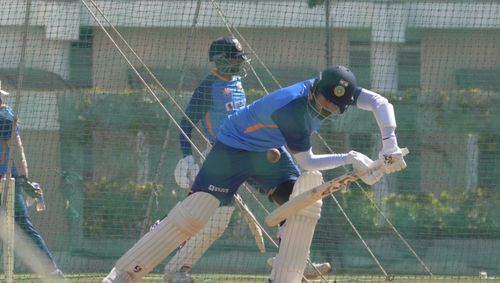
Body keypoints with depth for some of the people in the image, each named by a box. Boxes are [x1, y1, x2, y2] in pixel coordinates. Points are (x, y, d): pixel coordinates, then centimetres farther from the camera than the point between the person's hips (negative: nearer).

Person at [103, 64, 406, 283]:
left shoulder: (335, 91, -17)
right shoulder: (290, 107, -35)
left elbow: (380, 103, -21)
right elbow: (305, 162, -27)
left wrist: (390, 146, -33)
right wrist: (349, 158, -32)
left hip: (269, 153, 7)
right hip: (233, 149, -7)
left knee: (307, 204, -12)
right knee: (190, 217, -16)